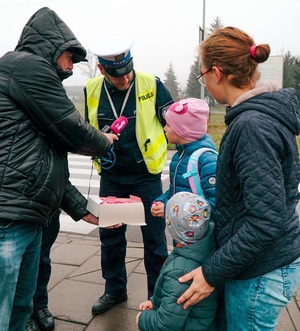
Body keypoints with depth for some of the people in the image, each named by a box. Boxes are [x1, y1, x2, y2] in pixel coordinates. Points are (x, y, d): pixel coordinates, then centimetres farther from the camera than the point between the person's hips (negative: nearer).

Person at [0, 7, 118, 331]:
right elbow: (71, 130, -9)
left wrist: (82, 210, 19)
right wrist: (104, 143, 14)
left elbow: (48, 161, 22)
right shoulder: (27, 65, -5)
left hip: (27, 219, 10)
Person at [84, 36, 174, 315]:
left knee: (154, 237, 6)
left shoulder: (151, 84, -13)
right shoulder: (92, 90, -4)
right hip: (111, 176, 4)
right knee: (110, 235, 14)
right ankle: (115, 290, 35)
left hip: (146, 174, -3)